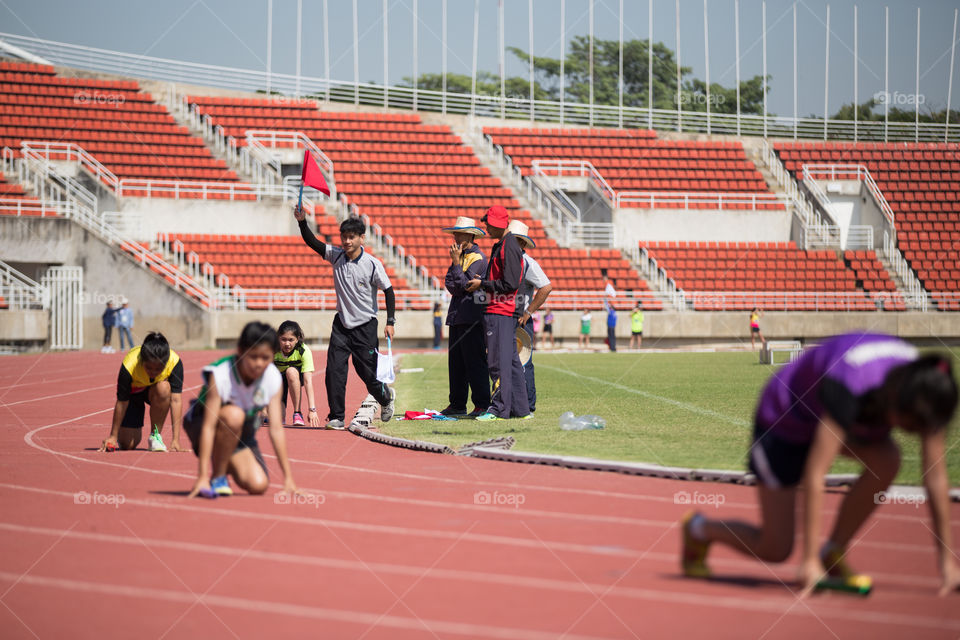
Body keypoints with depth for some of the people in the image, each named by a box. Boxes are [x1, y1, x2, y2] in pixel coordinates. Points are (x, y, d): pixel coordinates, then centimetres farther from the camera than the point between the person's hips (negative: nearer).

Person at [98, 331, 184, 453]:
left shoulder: (175, 362, -34)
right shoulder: (129, 366, -36)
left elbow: (176, 400, -35)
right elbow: (121, 403, -26)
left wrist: (176, 439, -38)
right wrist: (113, 436, -17)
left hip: (154, 391, 1)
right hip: (133, 391, -1)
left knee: (163, 388, -37)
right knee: (128, 444, -11)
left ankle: (155, 435, -18)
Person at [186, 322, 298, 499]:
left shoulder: (274, 379, -18)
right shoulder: (220, 375, -29)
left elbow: (276, 428, -15)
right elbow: (209, 426, -32)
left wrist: (288, 477, -17)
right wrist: (202, 477, -36)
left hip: (240, 436, 4)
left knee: (259, 485, -18)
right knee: (233, 415, -38)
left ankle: (226, 465, 14)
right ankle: (216, 477, -18)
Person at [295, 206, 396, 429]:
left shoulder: (373, 265, -13)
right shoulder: (336, 256, -3)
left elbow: (388, 291, -5)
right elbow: (312, 242, -7)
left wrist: (390, 322, -9)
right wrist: (302, 222, -24)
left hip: (365, 326, -3)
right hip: (341, 324, 3)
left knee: (367, 373, 4)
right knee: (334, 370, -9)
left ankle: (386, 396, 37)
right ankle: (336, 417, -3)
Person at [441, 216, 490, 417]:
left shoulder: (478, 258, -8)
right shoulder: (460, 256, 19)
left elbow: (463, 284, -15)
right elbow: (449, 282, 8)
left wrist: (455, 261, -13)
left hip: (472, 317, -9)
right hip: (457, 316, 9)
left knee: (474, 362, -9)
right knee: (456, 362, 10)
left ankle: (482, 404, -8)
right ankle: (457, 405, 15)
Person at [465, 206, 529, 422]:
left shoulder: (509, 247, -13)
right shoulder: (500, 246, 19)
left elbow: (510, 284, -19)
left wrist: (483, 284, -11)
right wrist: (482, 283, 9)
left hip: (500, 312, -11)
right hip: (500, 312, 11)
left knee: (498, 361, -9)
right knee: (511, 360, 11)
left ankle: (500, 408, -9)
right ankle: (519, 408, 15)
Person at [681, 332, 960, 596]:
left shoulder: (924, 390, -26)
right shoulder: (849, 388, -43)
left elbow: (936, 478, -19)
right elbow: (814, 476, -41)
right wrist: (809, 560, -39)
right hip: (784, 418, -6)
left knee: (888, 461, -26)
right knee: (774, 550, -4)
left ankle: (833, 553, -8)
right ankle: (699, 529, 25)